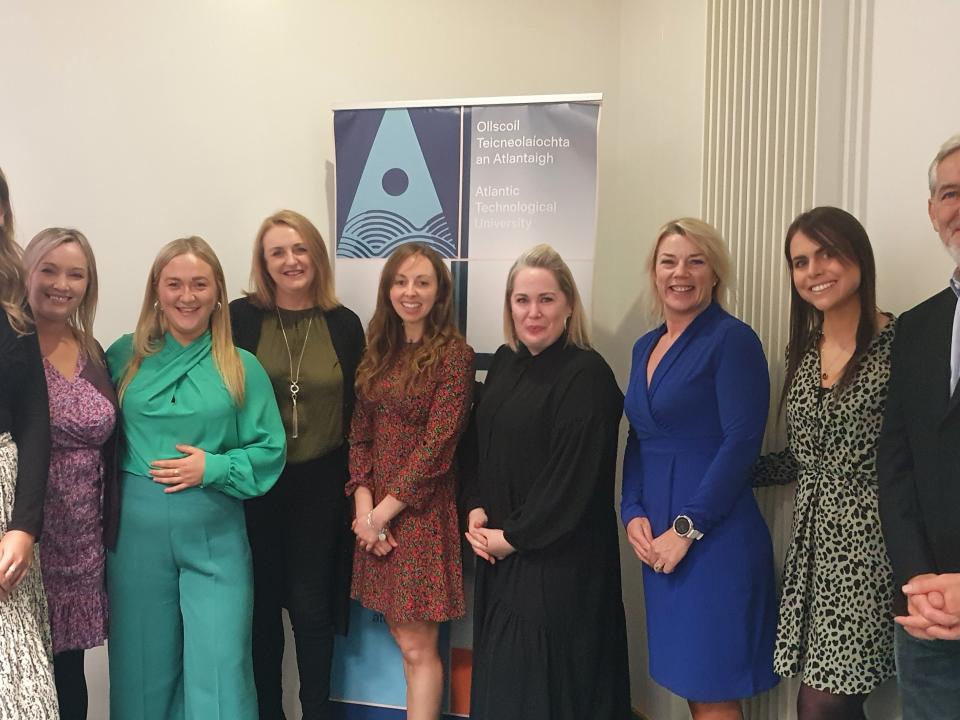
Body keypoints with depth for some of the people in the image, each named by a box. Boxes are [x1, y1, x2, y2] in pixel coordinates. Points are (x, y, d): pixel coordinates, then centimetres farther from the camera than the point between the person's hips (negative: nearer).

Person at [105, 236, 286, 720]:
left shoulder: (242, 368, 0)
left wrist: (213, 468, -13)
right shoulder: (124, 356, 4)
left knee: (219, 666, 0)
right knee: (143, 663, 14)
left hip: (215, 534, -1)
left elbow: (269, 451, 1)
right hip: (137, 530, 2)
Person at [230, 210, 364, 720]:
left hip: (320, 485, 1)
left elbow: (357, 410, 5)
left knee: (311, 605, 9)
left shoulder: (344, 324, 1)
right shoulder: (241, 318, -4)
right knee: (262, 604, 12)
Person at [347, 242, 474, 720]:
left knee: (418, 646, 2)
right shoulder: (378, 352, 9)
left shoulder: (454, 354, -9)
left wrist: (385, 509, -13)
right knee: (403, 636, 13)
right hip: (376, 509, 6)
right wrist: (363, 503, -5)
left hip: (423, 511, -6)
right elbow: (360, 432, 7)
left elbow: (437, 445, -14)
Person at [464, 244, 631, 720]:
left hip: (558, 556, -7)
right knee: (499, 674, 17)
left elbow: (574, 476, -19)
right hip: (498, 551, 7)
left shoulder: (588, 374, -15)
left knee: (542, 679, 5)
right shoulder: (505, 362, 8)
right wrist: (476, 509, 0)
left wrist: (514, 536, -12)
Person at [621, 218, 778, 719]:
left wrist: (686, 528, -16)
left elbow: (741, 444, -15)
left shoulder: (733, 339, -9)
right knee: (685, 677, 14)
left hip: (716, 536, -7)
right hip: (658, 538, 7)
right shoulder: (645, 347, 13)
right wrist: (633, 514, 0)